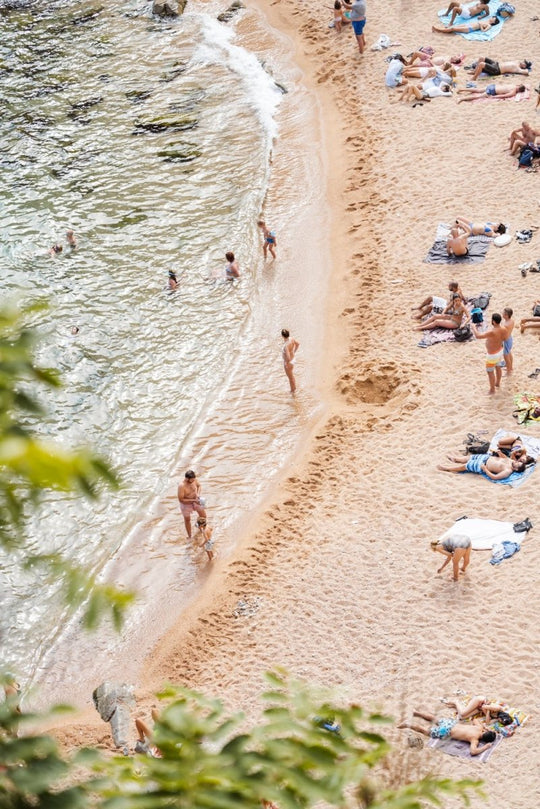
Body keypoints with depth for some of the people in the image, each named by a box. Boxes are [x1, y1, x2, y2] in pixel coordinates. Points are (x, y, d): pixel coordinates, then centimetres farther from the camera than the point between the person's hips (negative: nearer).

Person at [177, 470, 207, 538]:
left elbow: (199, 486, 0)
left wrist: (198, 493, -20)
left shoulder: (194, 479, -22)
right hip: (186, 504, -5)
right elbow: (181, 499, -32)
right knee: (187, 519, 19)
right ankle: (190, 537, 40)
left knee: (203, 516, 18)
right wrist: (193, 500, -31)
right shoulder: (181, 486, -38)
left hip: (195, 500, 5)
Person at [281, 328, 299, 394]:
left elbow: (288, 358, -40)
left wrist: (287, 363, -20)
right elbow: (298, 344, 8)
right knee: (292, 376, 30)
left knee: (291, 377, 17)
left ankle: (293, 390, 38)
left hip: (288, 362, -8)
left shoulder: (286, 346, -38)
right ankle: (294, 388, 50)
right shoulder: (291, 339, -13)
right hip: (292, 359, 8)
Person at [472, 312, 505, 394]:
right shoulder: (503, 330, -16)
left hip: (492, 355, -7)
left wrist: (473, 327, -22)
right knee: (498, 367, 29)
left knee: (490, 371, 14)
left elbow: (477, 336, -41)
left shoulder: (491, 332, -41)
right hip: (500, 351, 7)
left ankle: (492, 389, 30)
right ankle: (497, 383, 51)